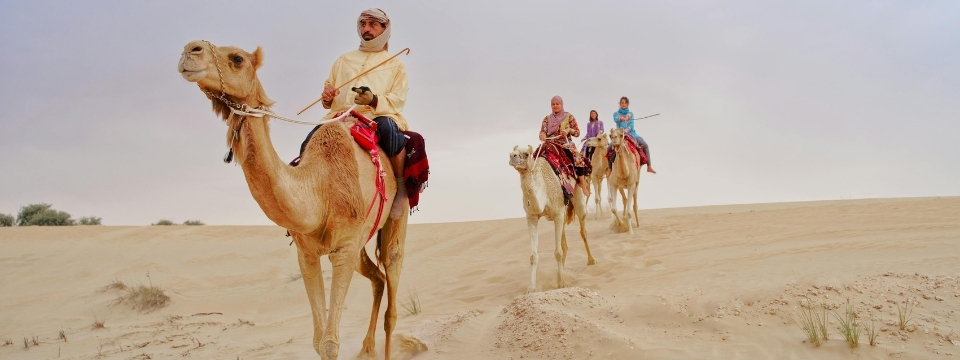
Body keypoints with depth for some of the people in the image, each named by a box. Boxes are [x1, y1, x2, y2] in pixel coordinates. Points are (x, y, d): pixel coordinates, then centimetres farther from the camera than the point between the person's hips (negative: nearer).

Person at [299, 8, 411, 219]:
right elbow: (329, 87, 31)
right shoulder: (344, 59, 28)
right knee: (309, 144, -24)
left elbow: (398, 99, 3)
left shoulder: (395, 64, 17)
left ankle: (402, 188, -25)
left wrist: (374, 100, -18)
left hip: (378, 117, -3)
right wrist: (327, 98, 4)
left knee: (387, 128, -40)